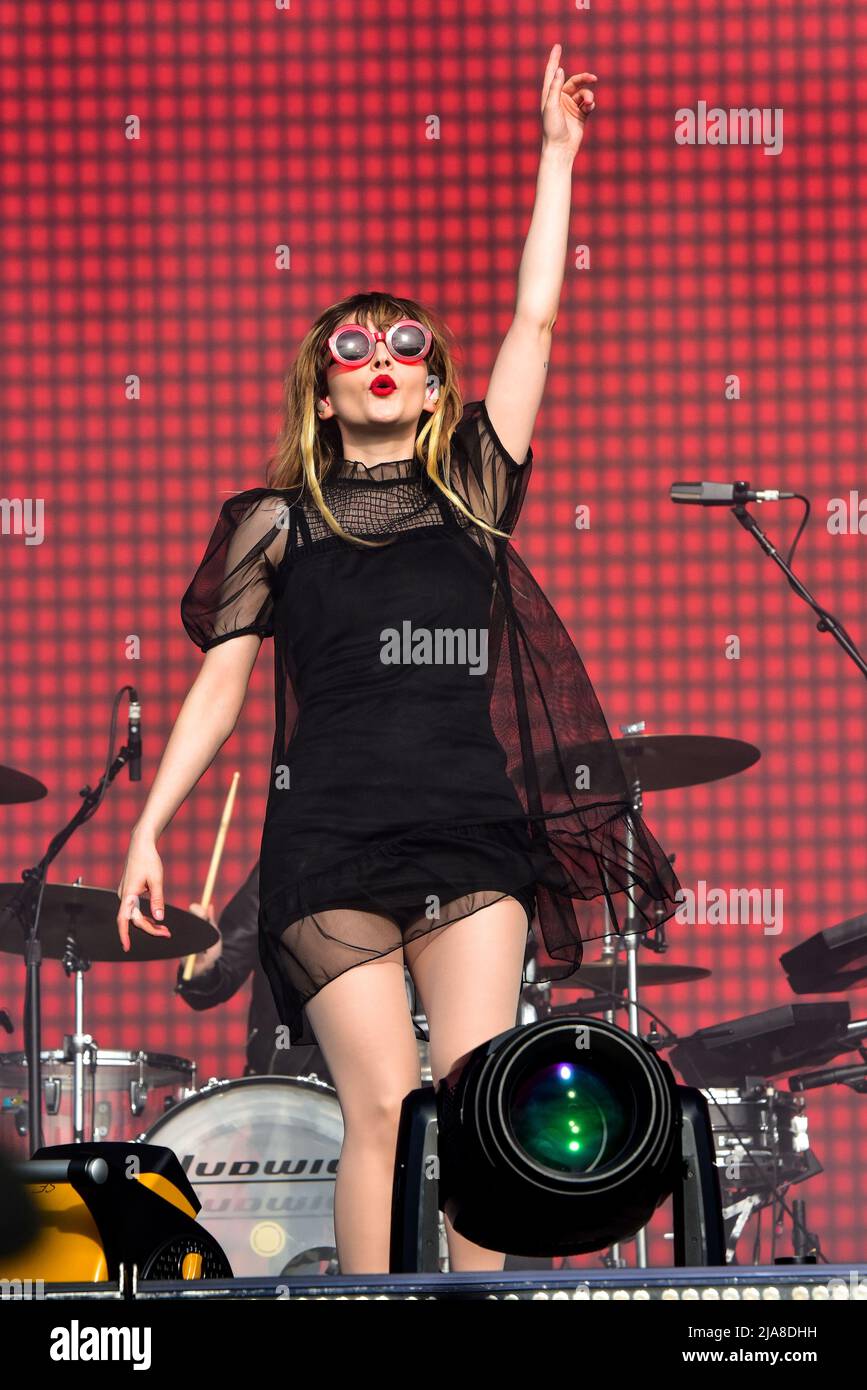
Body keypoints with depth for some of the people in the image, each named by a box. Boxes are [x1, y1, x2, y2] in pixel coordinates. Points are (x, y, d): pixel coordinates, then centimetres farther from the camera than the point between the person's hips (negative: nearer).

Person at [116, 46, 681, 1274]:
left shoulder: (472, 491, 15)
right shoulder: (277, 524, 11)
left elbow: (535, 319, 12)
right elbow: (220, 682, 10)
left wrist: (557, 155, 12)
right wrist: (150, 824, 2)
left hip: (474, 837, 2)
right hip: (329, 844, -2)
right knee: (384, 1105, -9)